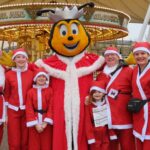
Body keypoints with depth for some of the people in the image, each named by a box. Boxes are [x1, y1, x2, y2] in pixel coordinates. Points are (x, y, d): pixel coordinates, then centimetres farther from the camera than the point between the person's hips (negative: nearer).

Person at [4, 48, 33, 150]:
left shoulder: (31, 73, -1)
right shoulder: (8, 74, -4)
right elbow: (6, 94, 3)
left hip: (27, 110, 1)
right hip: (13, 111, -1)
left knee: (26, 141, 10)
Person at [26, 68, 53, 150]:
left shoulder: (50, 91, -4)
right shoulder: (31, 92, -2)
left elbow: (51, 107, -6)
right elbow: (29, 109, -4)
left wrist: (46, 122, -13)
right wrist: (35, 123, -10)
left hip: (46, 122, 0)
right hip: (34, 123, 1)